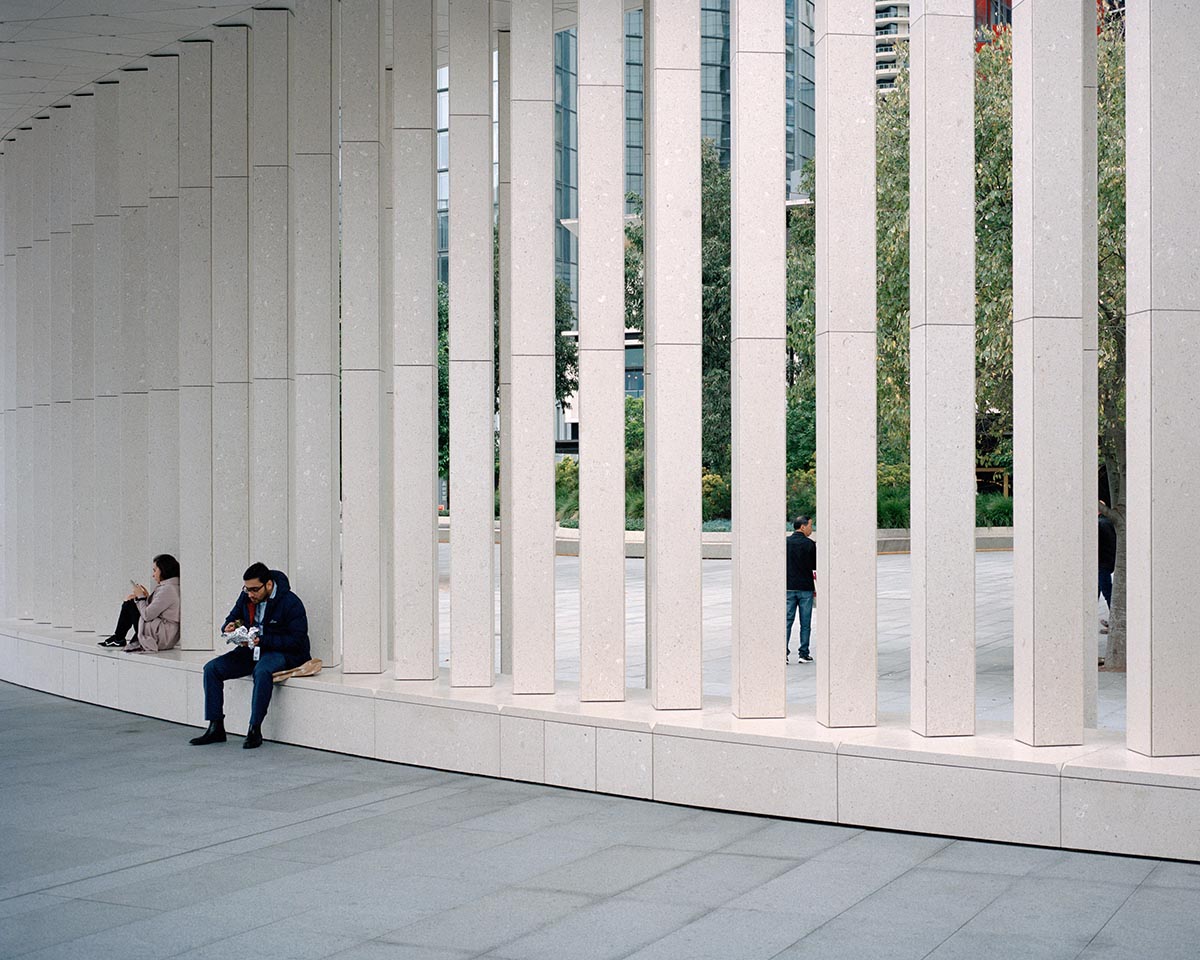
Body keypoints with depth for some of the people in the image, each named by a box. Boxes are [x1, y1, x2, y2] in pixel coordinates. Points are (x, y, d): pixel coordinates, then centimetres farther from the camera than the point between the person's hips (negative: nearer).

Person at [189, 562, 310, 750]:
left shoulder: (291, 603, -17)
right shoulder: (246, 597, 3)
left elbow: (296, 641, -20)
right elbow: (232, 619, 16)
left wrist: (262, 640, -28)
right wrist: (229, 628, -11)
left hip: (284, 652, -7)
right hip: (251, 650, 7)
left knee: (262, 670, -40)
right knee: (212, 668, -10)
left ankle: (255, 730, -30)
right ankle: (216, 728, -8)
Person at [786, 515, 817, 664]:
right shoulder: (810, 544, -6)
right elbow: (816, 568, -2)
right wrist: (817, 588, 10)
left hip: (788, 587, 3)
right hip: (805, 588, -3)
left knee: (787, 620, 4)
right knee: (805, 623, 5)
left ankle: (784, 653, -5)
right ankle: (803, 654, 8)